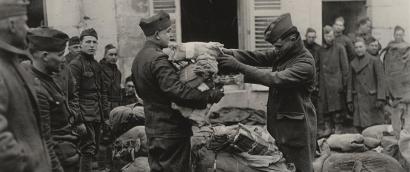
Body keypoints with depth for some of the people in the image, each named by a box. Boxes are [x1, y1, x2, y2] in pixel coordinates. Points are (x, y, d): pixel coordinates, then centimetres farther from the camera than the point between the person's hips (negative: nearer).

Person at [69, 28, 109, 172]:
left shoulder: (97, 65, 17)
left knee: (94, 150, 12)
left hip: (97, 117, 8)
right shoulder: (75, 64, -8)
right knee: (88, 150, -9)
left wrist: (106, 116, 15)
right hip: (85, 116, -8)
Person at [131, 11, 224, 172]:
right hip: (171, 130, -10)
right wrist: (210, 96, -25)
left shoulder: (139, 58, 11)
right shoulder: (158, 59, -20)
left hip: (153, 129, 10)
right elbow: (177, 90, -29)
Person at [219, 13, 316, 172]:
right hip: (276, 122, 7)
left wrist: (239, 67, -33)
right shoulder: (281, 53, 6)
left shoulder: (306, 63, -19)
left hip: (297, 127, -7)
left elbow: (276, 79, -30)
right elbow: (255, 57, -6)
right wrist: (228, 53, -23)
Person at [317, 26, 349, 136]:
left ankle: (338, 127, 7)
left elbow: (345, 67, -2)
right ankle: (328, 127, 15)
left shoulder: (339, 48, 1)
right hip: (324, 84, 4)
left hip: (336, 83, -4)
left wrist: (344, 83, -7)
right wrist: (318, 83, 7)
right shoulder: (321, 50, 12)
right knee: (325, 107, 5)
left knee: (337, 106, -2)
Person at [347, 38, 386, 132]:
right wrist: (349, 100, 9)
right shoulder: (353, 63, 11)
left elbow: (381, 80, -6)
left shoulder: (374, 61, -2)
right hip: (359, 101, 4)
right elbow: (350, 83, 14)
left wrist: (380, 99, -14)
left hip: (372, 99, -4)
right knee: (360, 127, 3)